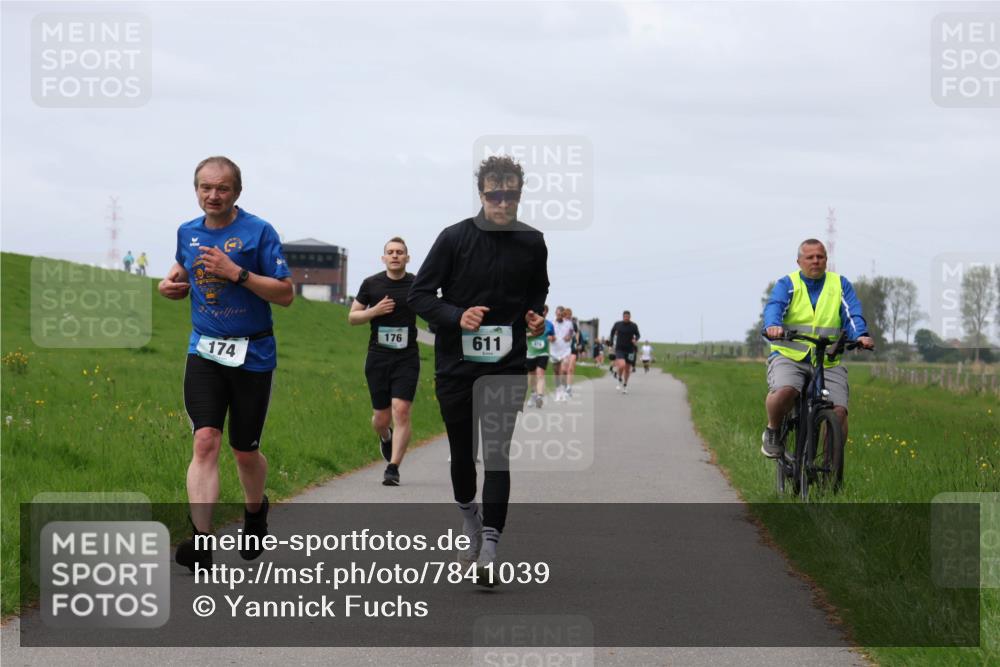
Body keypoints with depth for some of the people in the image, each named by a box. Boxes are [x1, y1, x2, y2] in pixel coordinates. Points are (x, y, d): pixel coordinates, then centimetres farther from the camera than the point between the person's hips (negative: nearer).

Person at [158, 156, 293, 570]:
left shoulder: (258, 232, -8)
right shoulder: (188, 233, 6)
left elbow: (286, 294, -11)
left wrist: (237, 272, -21)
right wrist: (172, 283, 5)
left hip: (252, 354, -2)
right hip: (204, 351, 3)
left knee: (245, 451, 9)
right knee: (205, 442, -15)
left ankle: (255, 512, 40)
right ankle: (201, 541, -23)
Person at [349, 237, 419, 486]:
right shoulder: (371, 284, 4)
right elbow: (352, 317, 9)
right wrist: (375, 311, -8)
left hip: (407, 358, -1)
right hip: (377, 358, 1)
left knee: (401, 410, -15)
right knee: (381, 417, 6)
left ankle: (393, 468, -12)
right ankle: (385, 438, 42)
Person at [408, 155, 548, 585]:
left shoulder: (532, 243, 1)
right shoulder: (455, 238, -7)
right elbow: (420, 294, -3)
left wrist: (536, 315, -2)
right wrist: (457, 317, -20)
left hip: (507, 367, 0)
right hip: (456, 366, 0)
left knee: (497, 455, -9)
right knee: (462, 453, 11)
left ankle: (488, 553, -11)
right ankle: (470, 521, 40)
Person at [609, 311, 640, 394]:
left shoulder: (634, 326, -4)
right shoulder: (617, 324, -3)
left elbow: (637, 335, 10)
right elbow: (613, 331, 16)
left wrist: (635, 339, -12)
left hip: (630, 349, 2)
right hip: (619, 349, -2)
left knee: (627, 369, 10)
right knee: (621, 365, -24)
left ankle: (625, 385, 32)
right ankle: (620, 381, 5)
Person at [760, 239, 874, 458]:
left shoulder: (840, 285, 13)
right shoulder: (787, 284, 7)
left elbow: (853, 315, -1)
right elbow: (774, 306, -12)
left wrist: (860, 335, -24)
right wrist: (773, 326, -36)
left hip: (828, 363, 2)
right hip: (789, 357, -2)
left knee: (839, 411, -19)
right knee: (784, 391, -32)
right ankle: (772, 432, -2)